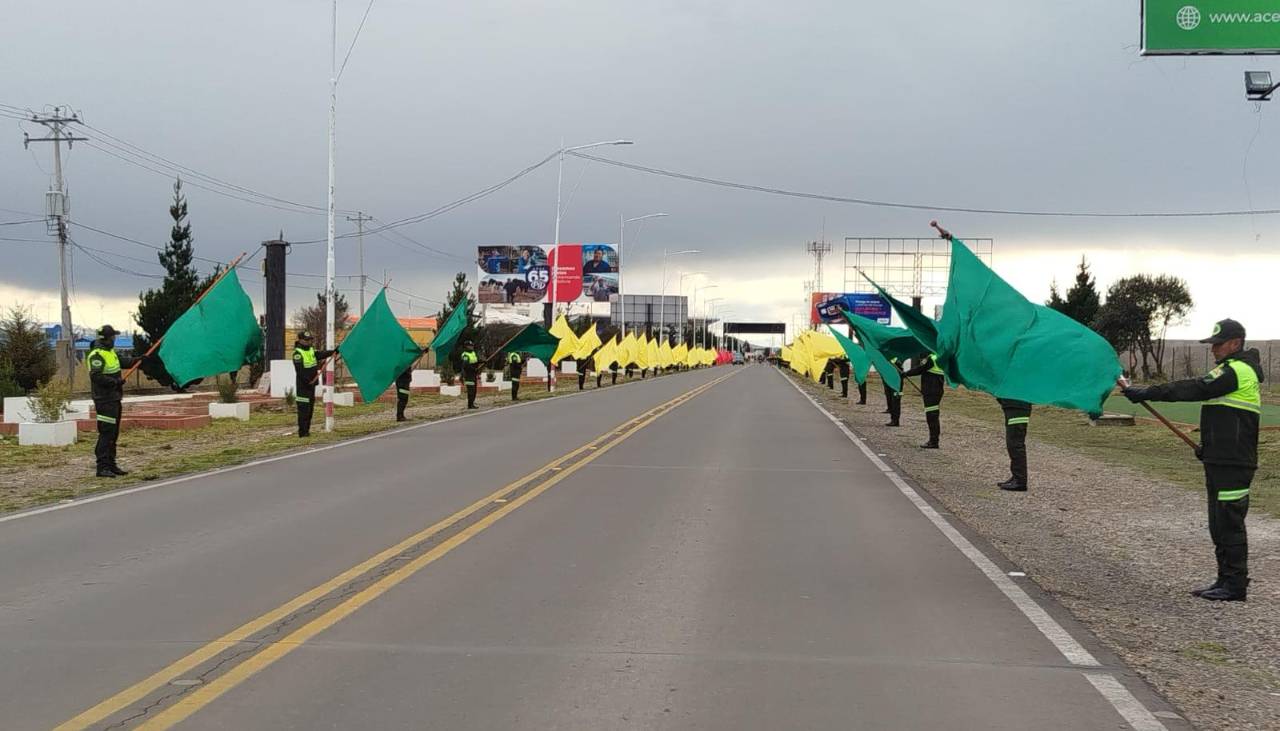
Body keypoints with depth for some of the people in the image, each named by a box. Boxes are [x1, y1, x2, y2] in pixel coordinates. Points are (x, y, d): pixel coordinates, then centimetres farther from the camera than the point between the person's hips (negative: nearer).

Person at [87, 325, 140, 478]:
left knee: (113, 433, 15)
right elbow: (96, 376, -26)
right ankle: (102, 467, -11)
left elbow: (121, 362, 34)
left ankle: (111, 465, 22)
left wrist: (136, 360, 32)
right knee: (106, 433, -12)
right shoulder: (96, 355, -17)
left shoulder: (110, 351, 15)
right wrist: (115, 382, -23)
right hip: (105, 400, -11)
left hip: (114, 398, 11)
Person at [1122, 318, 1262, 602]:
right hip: (1221, 461, 11)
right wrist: (1209, 445, 20)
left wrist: (1148, 393, -20)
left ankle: (1235, 585, -2)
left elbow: (1195, 389, -21)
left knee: (1229, 524, -7)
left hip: (1232, 464, -11)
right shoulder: (1237, 370, 20)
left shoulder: (1236, 371, -15)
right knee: (1220, 525, 14)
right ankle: (1226, 580, 21)